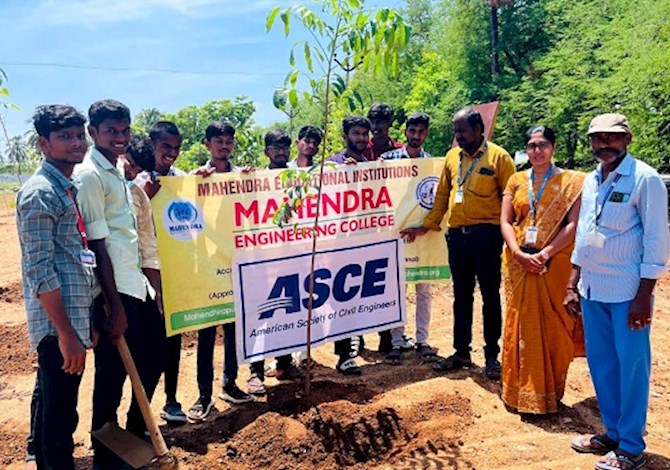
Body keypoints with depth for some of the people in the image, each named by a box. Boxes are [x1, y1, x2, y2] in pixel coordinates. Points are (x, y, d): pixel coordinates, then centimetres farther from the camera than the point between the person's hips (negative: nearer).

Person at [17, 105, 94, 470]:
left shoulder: (68, 188, 12)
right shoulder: (39, 193, -15)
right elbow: (40, 271, -21)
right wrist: (66, 333, -22)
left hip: (73, 316, 10)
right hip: (58, 321, -10)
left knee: (50, 395, 26)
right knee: (60, 409, 0)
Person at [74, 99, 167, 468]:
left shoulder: (116, 172, 13)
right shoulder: (89, 175, -14)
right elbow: (97, 244, -18)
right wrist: (114, 305, -19)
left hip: (135, 284, 9)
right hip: (113, 292, -9)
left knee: (154, 354, 19)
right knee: (111, 374, 4)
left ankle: (136, 431, 38)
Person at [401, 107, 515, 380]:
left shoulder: (498, 157, -3)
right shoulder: (452, 157, 11)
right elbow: (442, 195, 14)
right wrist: (427, 226, 9)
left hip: (486, 234, -5)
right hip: (456, 234, 5)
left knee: (490, 296, 5)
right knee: (461, 296, 13)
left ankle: (492, 355, 19)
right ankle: (461, 352, 24)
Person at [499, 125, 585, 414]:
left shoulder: (570, 182, 1)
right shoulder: (516, 181, 10)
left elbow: (573, 224, -8)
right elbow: (505, 221, 3)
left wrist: (545, 253, -18)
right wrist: (519, 253, -12)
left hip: (554, 264, -2)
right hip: (519, 263, 3)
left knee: (551, 326, 3)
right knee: (520, 325, 6)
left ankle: (549, 394, 17)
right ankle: (521, 392, 19)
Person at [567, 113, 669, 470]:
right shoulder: (591, 181, 10)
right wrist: (572, 285, 14)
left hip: (627, 293, -6)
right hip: (592, 290, 7)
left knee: (631, 368, 3)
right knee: (601, 364, 14)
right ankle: (612, 432, 31)